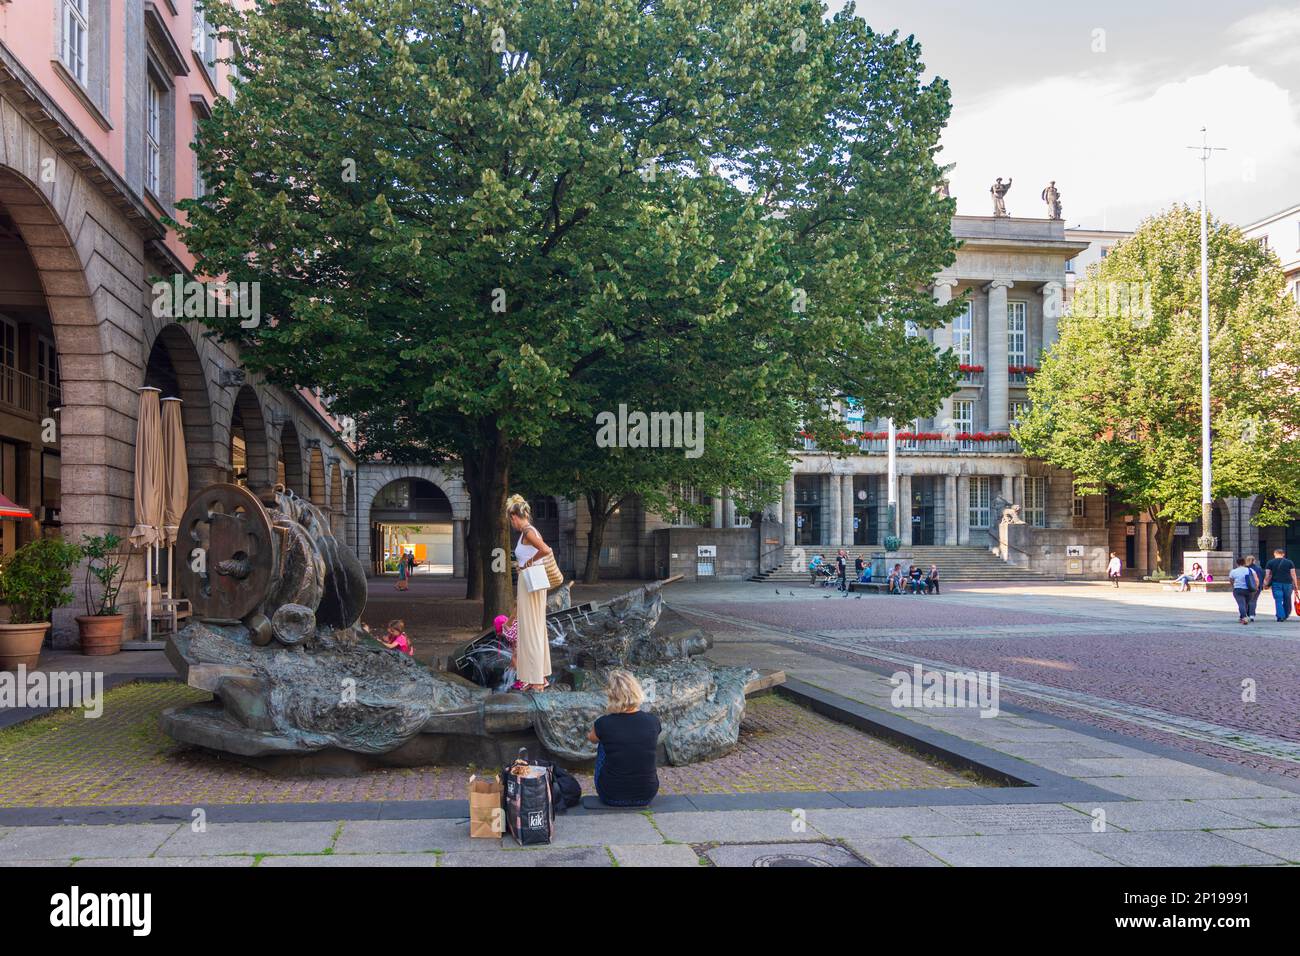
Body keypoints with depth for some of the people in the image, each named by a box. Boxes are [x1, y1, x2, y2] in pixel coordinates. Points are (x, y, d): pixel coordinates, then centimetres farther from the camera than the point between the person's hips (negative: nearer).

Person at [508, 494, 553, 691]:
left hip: (529, 584, -10)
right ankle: (541, 677, 22)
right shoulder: (531, 531, 13)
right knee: (536, 629, 14)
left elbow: (546, 550, -30)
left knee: (531, 630, -5)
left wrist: (529, 562, -15)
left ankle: (536, 680, 0)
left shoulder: (527, 531, -14)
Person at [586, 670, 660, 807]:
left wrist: (588, 734, 34)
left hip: (611, 797, -2)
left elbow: (591, 738, 10)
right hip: (647, 796, 2)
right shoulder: (652, 721, -9)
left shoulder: (604, 724, -16)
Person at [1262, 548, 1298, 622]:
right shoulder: (1289, 562, 6)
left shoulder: (1270, 563, 3)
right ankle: (1286, 615, 25)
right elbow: (1293, 574, 2)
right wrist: (1295, 585, 6)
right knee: (1287, 600, 14)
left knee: (1278, 600, -2)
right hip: (1287, 583, 2)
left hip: (1276, 583, -1)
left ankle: (1280, 616, -9)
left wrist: (1266, 584, 9)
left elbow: (1267, 575, -1)